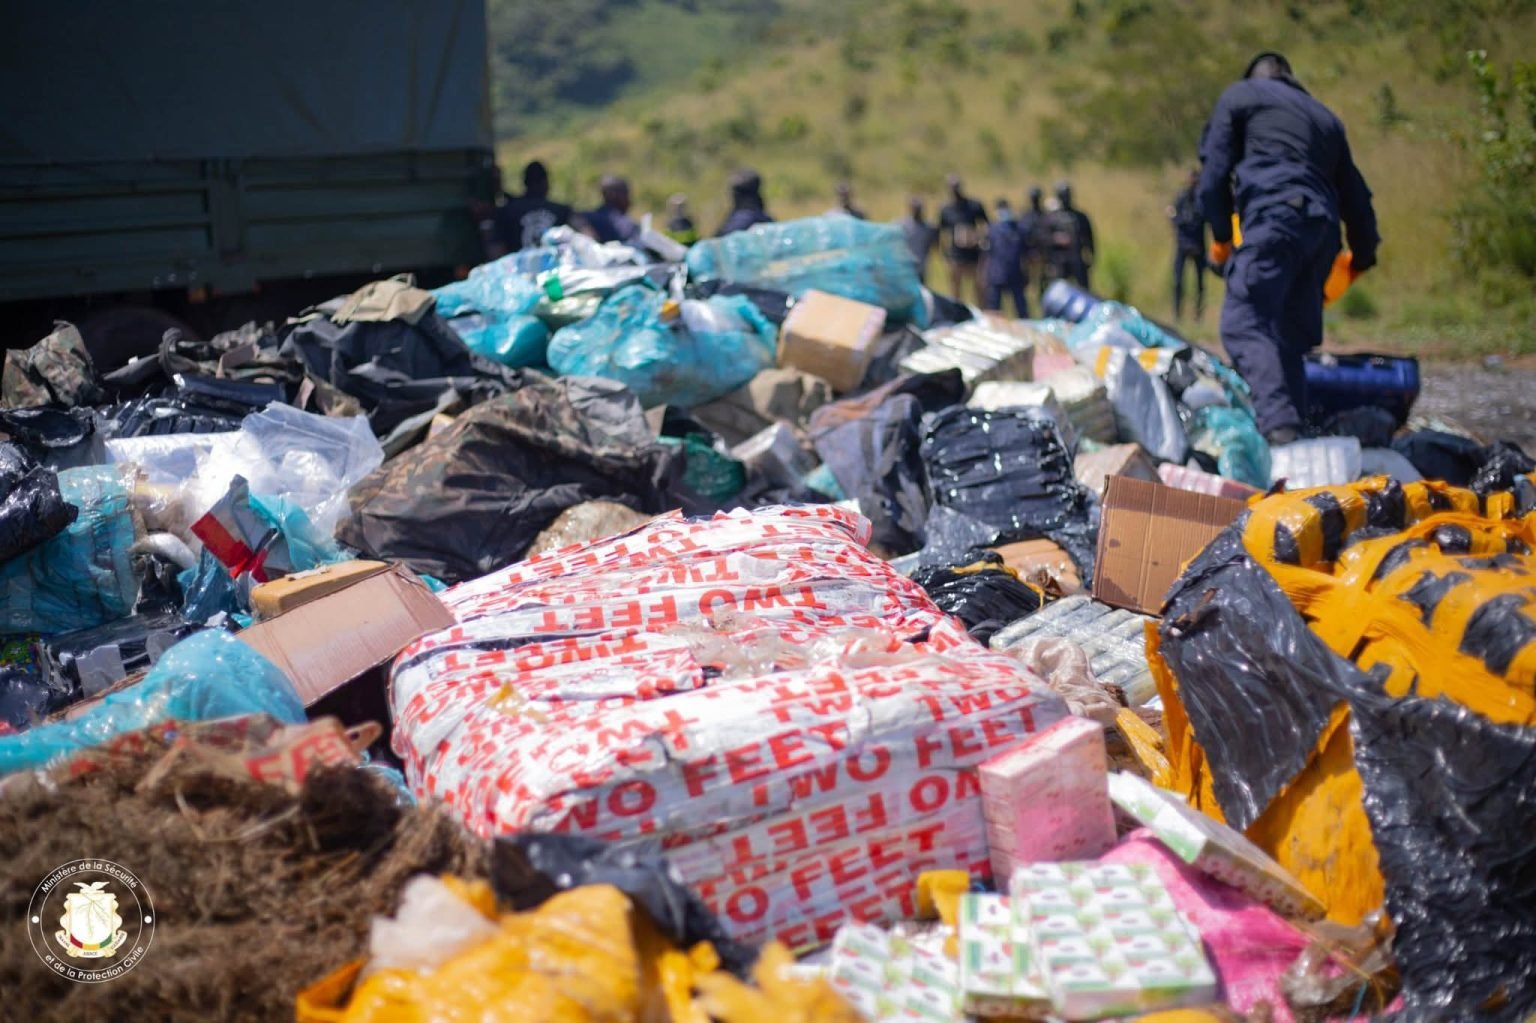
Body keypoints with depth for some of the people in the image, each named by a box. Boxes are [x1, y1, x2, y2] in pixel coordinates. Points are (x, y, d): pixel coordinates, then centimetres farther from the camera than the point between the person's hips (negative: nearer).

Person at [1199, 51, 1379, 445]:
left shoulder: (1239, 95, 18)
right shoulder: (1325, 116, 33)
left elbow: (1214, 169, 9)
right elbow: (1354, 193, 32)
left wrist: (1220, 234, 16)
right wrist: (1363, 253, 40)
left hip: (1274, 218, -7)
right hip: (1323, 230, 7)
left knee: (1244, 323, -16)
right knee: (1291, 336, 11)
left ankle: (1279, 425, -35)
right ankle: (1294, 426, 5)